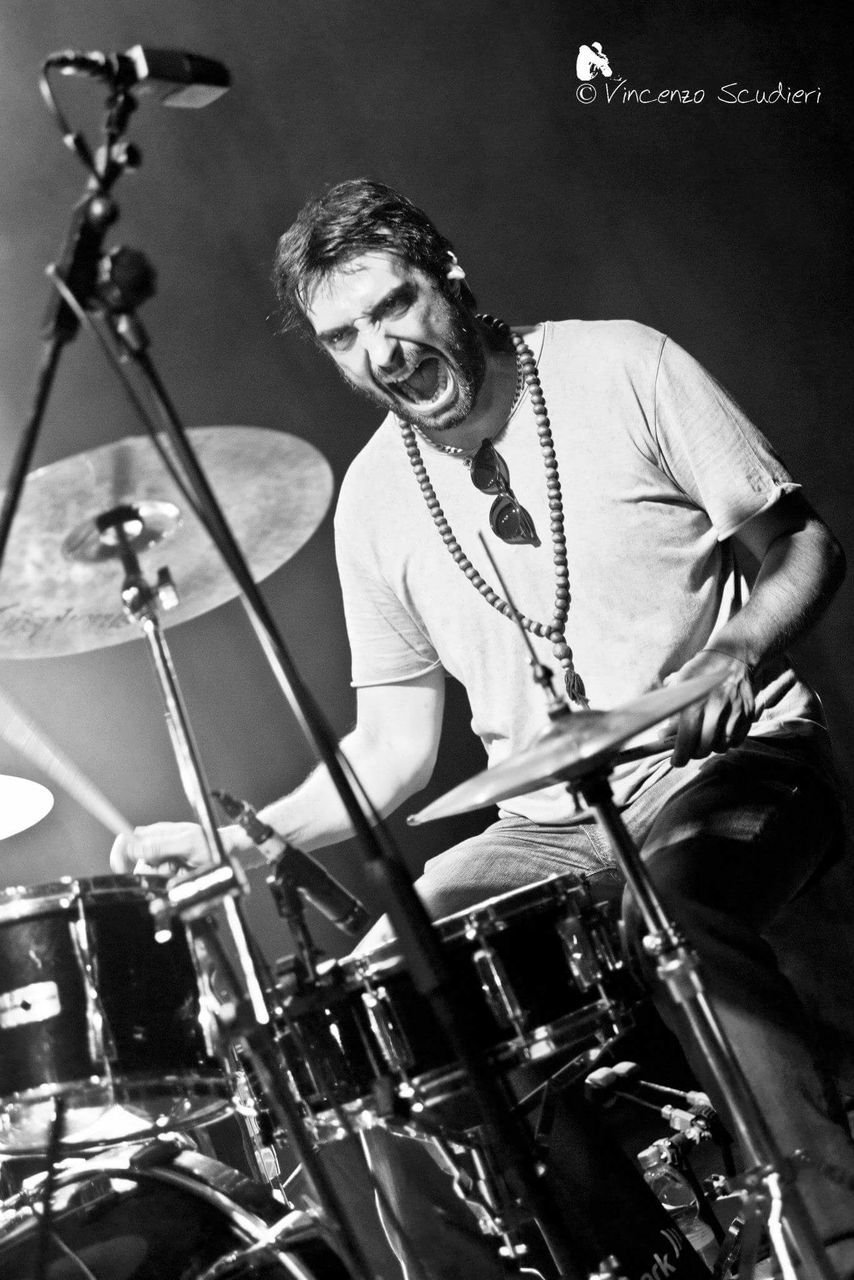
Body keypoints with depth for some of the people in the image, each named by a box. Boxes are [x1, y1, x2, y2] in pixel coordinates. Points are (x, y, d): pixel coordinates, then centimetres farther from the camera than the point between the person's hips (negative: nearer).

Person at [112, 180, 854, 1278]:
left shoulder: (619, 367, -7)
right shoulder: (375, 500, 3)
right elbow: (392, 749, 7)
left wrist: (736, 653, -24)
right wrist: (246, 835, -9)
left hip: (728, 760, -4)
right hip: (550, 822, 4)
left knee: (673, 911, -36)